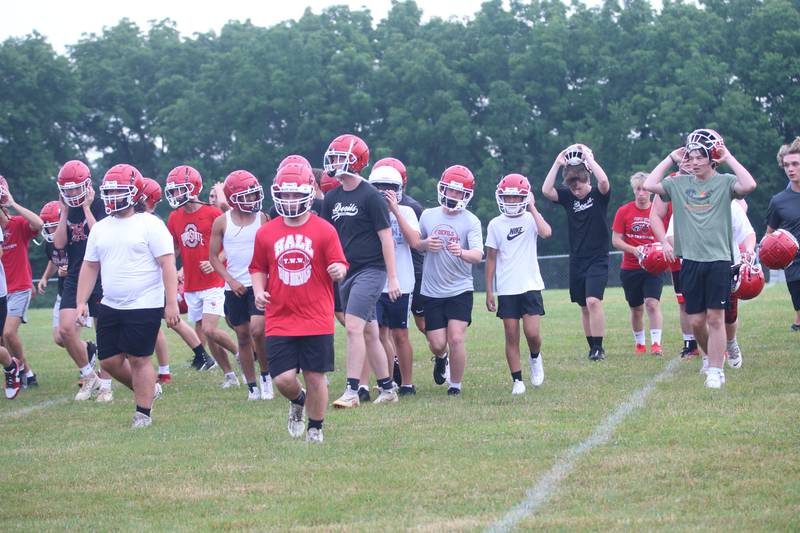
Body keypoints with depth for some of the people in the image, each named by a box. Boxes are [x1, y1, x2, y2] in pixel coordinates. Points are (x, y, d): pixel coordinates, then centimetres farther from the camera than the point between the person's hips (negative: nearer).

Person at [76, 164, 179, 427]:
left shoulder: (150, 225, -8)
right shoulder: (100, 228, 10)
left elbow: (167, 264, -12)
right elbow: (90, 266, 16)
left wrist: (171, 303, -17)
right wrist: (82, 302, 8)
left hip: (144, 306, -7)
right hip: (110, 307, 7)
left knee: (138, 358, -4)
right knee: (110, 360, 7)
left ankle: (143, 413, 7)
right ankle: (148, 389, 30)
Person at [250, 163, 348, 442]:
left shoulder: (324, 231, -3)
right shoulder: (266, 233, 4)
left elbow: (339, 266, -3)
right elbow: (258, 268, 15)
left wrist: (338, 270, -26)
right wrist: (259, 290, -3)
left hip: (316, 320, -2)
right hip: (280, 321, 2)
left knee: (315, 377, 3)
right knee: (283, 378, -5)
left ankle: (315, 428, 22)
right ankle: (297, 402, 30)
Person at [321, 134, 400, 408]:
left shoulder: (371, 197, -10)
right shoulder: (332, 198, 10)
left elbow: (386, 238, -9)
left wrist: (393, 277, -10)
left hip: (370, 270, -7)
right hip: (347, 272, 7)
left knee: (354, 327, -16)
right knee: (369, 333, 11)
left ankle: (352, 391, -16)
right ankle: (387, 389, 19)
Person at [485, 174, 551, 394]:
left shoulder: (531, 219, 0)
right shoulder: (496, 224, 4)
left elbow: (546, 233, -23)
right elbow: (491, 258, 8)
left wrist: (532, 208, -14)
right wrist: (489, 291, 6)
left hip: (530, 286, -1)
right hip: (506, 290, 1)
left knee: (532, 333, -9)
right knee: (511, 336, 1)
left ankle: (535, 358, 23)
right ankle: (517, 380, 9)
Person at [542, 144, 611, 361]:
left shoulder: (598, 195, -5)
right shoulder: (568, 197, 6)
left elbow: (604, 182, -26)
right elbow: (546, 190, -8)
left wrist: (588, 158, -18)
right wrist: (557, 164, -10)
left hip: (598, 260, -5)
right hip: (577, 260, 5)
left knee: (593, 301, -19)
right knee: (584, 307, 9)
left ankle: (598, 348, -15)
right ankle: (592, 347, 16)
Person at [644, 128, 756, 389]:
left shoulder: (724, 182, -2)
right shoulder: (679, 183, 8)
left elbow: (749, 185, -21)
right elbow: (649, 185, -2)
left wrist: (728, 158, -11)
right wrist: (671, 159, 2)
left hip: (718, 259, -4)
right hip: (690, 260, 4)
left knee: (715, 318, -5)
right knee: (696, 321, 6)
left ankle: (716, 371, 0)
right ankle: (711, 357, 30)